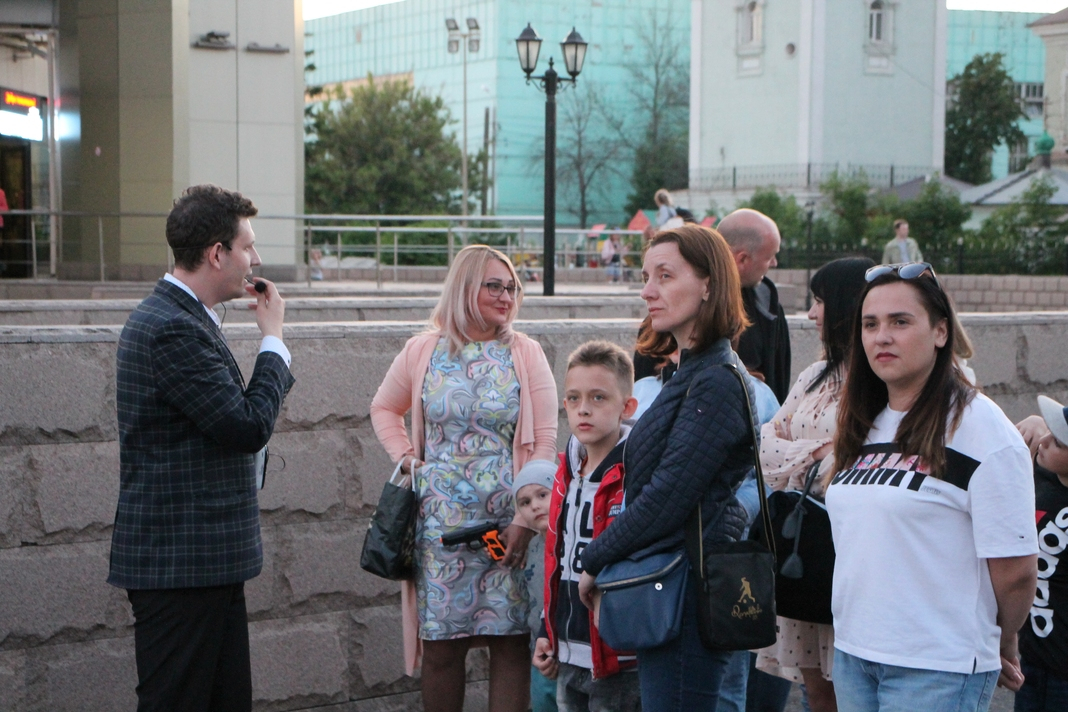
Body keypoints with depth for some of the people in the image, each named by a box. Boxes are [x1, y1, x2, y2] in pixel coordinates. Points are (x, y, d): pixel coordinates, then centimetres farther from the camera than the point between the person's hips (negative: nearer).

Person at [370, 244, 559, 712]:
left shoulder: (525, 354, 3)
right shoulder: (423, 352, 6)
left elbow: (545, 443, -1)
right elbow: (384, 409, 23)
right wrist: (405, 458, 6)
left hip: (506, 522, -1)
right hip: (441, 523, 1)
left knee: (511, 642, -1)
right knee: (441, 645, 2)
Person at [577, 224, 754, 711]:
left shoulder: (716, 383, -16)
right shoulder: (688, 374, 15)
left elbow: (667, 498, -19)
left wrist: (595, 562, -9)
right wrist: (605, 562, 11)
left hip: (685, 593, -10)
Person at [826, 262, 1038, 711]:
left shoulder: (979, 427, -11)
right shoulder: (863, 428, 12)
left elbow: (1015, 569, -10)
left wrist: (1002, 648, 2)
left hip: (938, 671, -7)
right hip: (851, 655, 7)